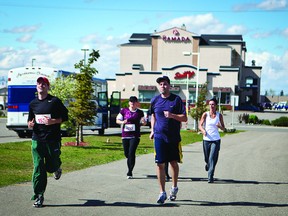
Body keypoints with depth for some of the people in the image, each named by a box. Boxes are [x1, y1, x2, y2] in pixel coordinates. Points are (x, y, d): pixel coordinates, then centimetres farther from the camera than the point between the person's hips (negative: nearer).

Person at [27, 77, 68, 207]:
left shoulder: (55, 101, -3)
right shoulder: (33, 103, 11)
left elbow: (65, 117, -1)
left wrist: (53, 121, -17)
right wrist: (30, 124, 0)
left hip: (53, 139, -3)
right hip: (37, 139, 3)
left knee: (51, 167, 4)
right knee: (38, 168, -3)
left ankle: (57, 167, 42)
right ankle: (38, 196, 2)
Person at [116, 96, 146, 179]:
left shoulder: (140, 112, 6)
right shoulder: (124, 111, 5)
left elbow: (143, 122, 16)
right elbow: (117, 120, 9)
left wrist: (143, 122, -9)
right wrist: (122, 122, -12)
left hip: (135, 136, -2)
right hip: (125, 135, 2)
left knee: (131, 153, -13)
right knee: (126, 154, 7)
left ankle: (130, 172, -7)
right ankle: (130, 169, 31)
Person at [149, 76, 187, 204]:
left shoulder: (176, 99, -4)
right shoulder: (155, 100, 5)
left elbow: (184, 118, -6)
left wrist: (172, 115, -21)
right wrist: (152, 130, 13)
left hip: (174, 137, -1)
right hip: (159, 136, 1)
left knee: (173, 162, 11)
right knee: (160, 164, -4)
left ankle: (174, 188, 33)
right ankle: (162, 193, 4)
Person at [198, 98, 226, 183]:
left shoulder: (219, 115, 2)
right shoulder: (205, 114, 1)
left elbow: (223, 129, 8)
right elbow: (200, 125, 0)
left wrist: (220, 126, -15)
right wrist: (203, 130, -21)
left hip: (216, 140, -1)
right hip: (206, 139, 1)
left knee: (213, 158, -12)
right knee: (206, 158, 11)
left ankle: (210, 177, -9)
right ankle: (207, 164, 47)